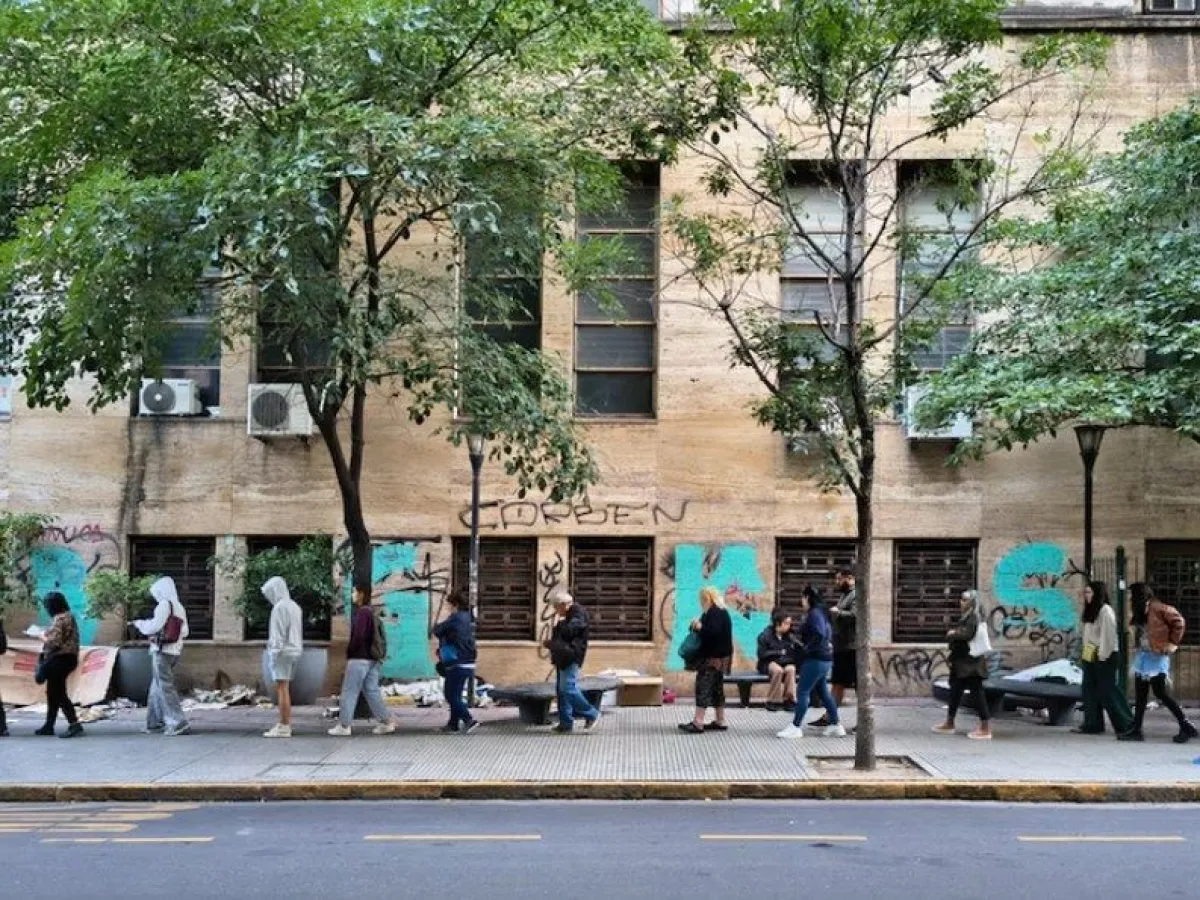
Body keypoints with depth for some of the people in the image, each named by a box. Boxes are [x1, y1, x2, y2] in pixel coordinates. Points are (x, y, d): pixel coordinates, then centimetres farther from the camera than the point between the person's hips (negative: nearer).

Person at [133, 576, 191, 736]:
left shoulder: (165, 605, -10)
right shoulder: (180, 608, 10)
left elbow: (154, 626, -12)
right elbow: (184, 632, 11)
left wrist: (139, 623, 5)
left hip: (162, 650, -8)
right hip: (175, 651, 8)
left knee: (165, 687, -6)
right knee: (157, 687, 16)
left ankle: (179, 723, -12)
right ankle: (155, 723, 19)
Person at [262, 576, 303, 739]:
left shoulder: (280, 607, -12)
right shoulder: (295, 606, 15)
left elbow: (278, 633, -16)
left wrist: (275, 653, -15)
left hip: (282, 651, -9)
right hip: (294, 650, 9)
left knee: (282, 689, -7)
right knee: (284, 689, 14)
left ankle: (284, 727, -7)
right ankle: (286, 724, 15)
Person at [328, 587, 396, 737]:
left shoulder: (362, 613, -14)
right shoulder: (372, 612, 15)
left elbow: (358, 635, -21)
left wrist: (349, 652, -8)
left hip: (359, 658, -9)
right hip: (372, 659, 9)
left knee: (349, 692, -2)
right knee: (372, 691, 10)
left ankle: (344, 726, 0)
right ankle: (386, 722, 6)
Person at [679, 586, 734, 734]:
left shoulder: (715, 613, -15)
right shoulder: (721, 612, 17)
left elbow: (713, 632, -27)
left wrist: (700, 627, -14)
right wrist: (699, 626, 6)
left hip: (713, 657, -11)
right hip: (718, 656, 11)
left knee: (703, 686, -12)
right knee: (716, 687, 13)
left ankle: (698, 723, -16)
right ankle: (720, 721, 17)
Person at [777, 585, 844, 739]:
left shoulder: (814, 614, -16)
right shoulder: (822, 612, 14)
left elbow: (819, 634, -26)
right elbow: (829, 633, 18)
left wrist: (807, 648, -17)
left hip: (815, 659, -10)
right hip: (825, 658, 10)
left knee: (802, 692, -6)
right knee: (823, 692, 15)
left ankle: (796, 727, -3)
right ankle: (835, 725, 18)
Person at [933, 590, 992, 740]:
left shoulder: (974, 617, -14)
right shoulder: (966, 617, 16)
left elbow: (967, 633, -27)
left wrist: (953, 633, -13)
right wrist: (954, 633, -2)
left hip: (970, 664, -11)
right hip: (962, 662, 11)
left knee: (976, 691, -7)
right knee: (956, 690, 16)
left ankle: (985, 728, -5)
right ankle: (949, 723, 27)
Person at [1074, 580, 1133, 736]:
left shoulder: (1105, 611, -15)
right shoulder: (1091, 611, 15)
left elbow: (1107, 635, -19)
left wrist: (1103, 655, -20)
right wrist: (1087, 652, 11)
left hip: (1104, 657, -10)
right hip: (1090, 656, 10)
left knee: (1107, 691, -3)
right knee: (1090, 690, 8)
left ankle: (1126, 724, 7)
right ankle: (1092, 724, 12)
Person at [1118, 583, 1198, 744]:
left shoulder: (1157, 608, -14)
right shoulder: (1140, 612, 11)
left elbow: (1179, 622, -11)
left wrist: (1173, 643, -8)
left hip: (1157, 657, -9)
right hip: (1143, 656, 9)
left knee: (1160, 693, -6)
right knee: (1140, 695, 7)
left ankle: (1186, 727, 4)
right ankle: (1136, 730, 10)